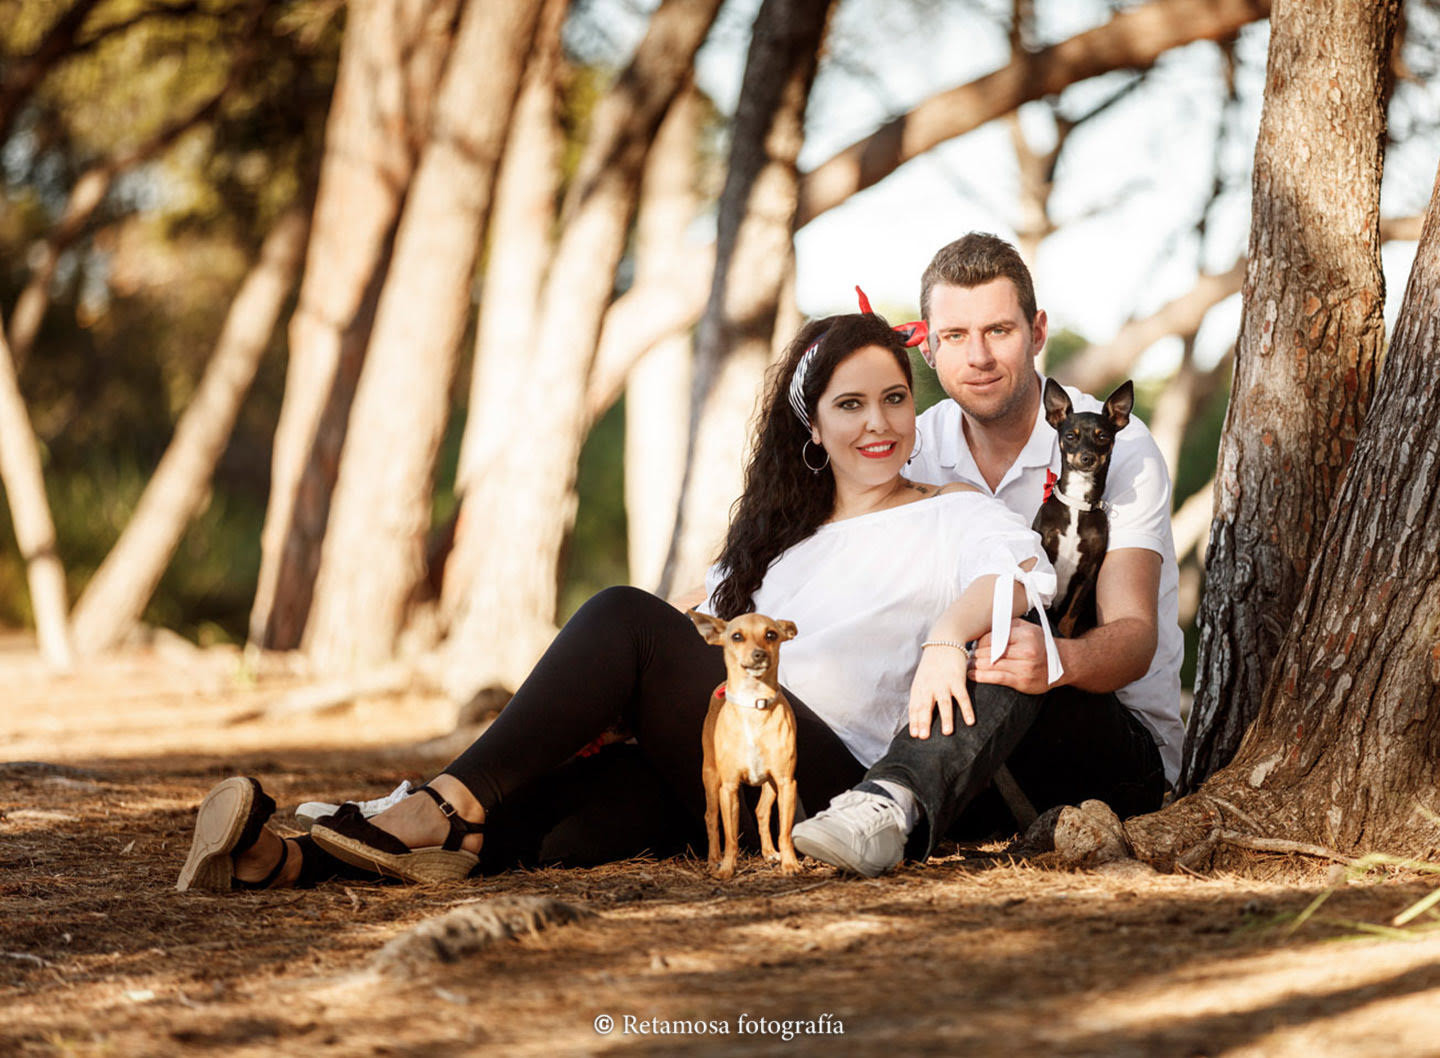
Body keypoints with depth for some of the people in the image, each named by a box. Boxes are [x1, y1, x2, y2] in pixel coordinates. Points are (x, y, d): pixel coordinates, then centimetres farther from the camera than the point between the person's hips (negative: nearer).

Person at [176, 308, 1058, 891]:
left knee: (628, 617, -26)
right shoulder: (780, 531, 31)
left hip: (829, 775, -5)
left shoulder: (950, 516, 13)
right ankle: (290, 858, -44)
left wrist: (947, 633, -31)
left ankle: (448, 807, -38)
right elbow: (717, 650, 22)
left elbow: (1023, 567, -9)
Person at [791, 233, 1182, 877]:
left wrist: (1058, 661, -45)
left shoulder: (1116, 447, -8)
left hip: (1128, 747, -5)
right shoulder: (910, 454, 4)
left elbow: (1134, 639, -20)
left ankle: (892, 802, -59)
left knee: (1010, 645, -37)